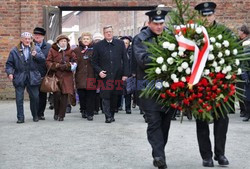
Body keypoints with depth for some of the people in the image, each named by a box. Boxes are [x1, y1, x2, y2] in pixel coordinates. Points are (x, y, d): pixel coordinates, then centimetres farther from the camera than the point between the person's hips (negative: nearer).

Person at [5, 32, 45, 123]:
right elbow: (9, 64, 5)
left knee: (35, 97, 5)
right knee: (19, 98, -1)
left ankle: (35, 116, 23)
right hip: (19, 77, 0)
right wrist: (9, 73, -10)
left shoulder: (36, 49, 8)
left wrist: (36, 55, -19)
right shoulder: (15, 51, 6)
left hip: (33, 77, 1)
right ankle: (20, 117, 6)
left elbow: (43, 59, -2)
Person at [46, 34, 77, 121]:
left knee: (64, 95, -4)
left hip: (67, 76, 2)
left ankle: (61, 115, 4)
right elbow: (48, 62, 0)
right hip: (56, 76, -2)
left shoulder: (70, 52, 11)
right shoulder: (52, 51, 4)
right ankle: (56, 112, 12)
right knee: (56, 94, -8)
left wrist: (68, 65, -9)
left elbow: (75, 61, 8)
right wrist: (57, 65, -14)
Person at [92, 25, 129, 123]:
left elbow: (125, 60, 8)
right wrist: (99, 71, -8)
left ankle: (112, 114, 20)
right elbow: (94, 62, 9)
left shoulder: (120, 44, 9)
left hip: (117, 76, 1)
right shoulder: (98, 46, 6)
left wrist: (125, 74, 1)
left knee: (115, 97, 7)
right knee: (106, 97, -6)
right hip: (104, 76, -1)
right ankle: (108, 116, -2)